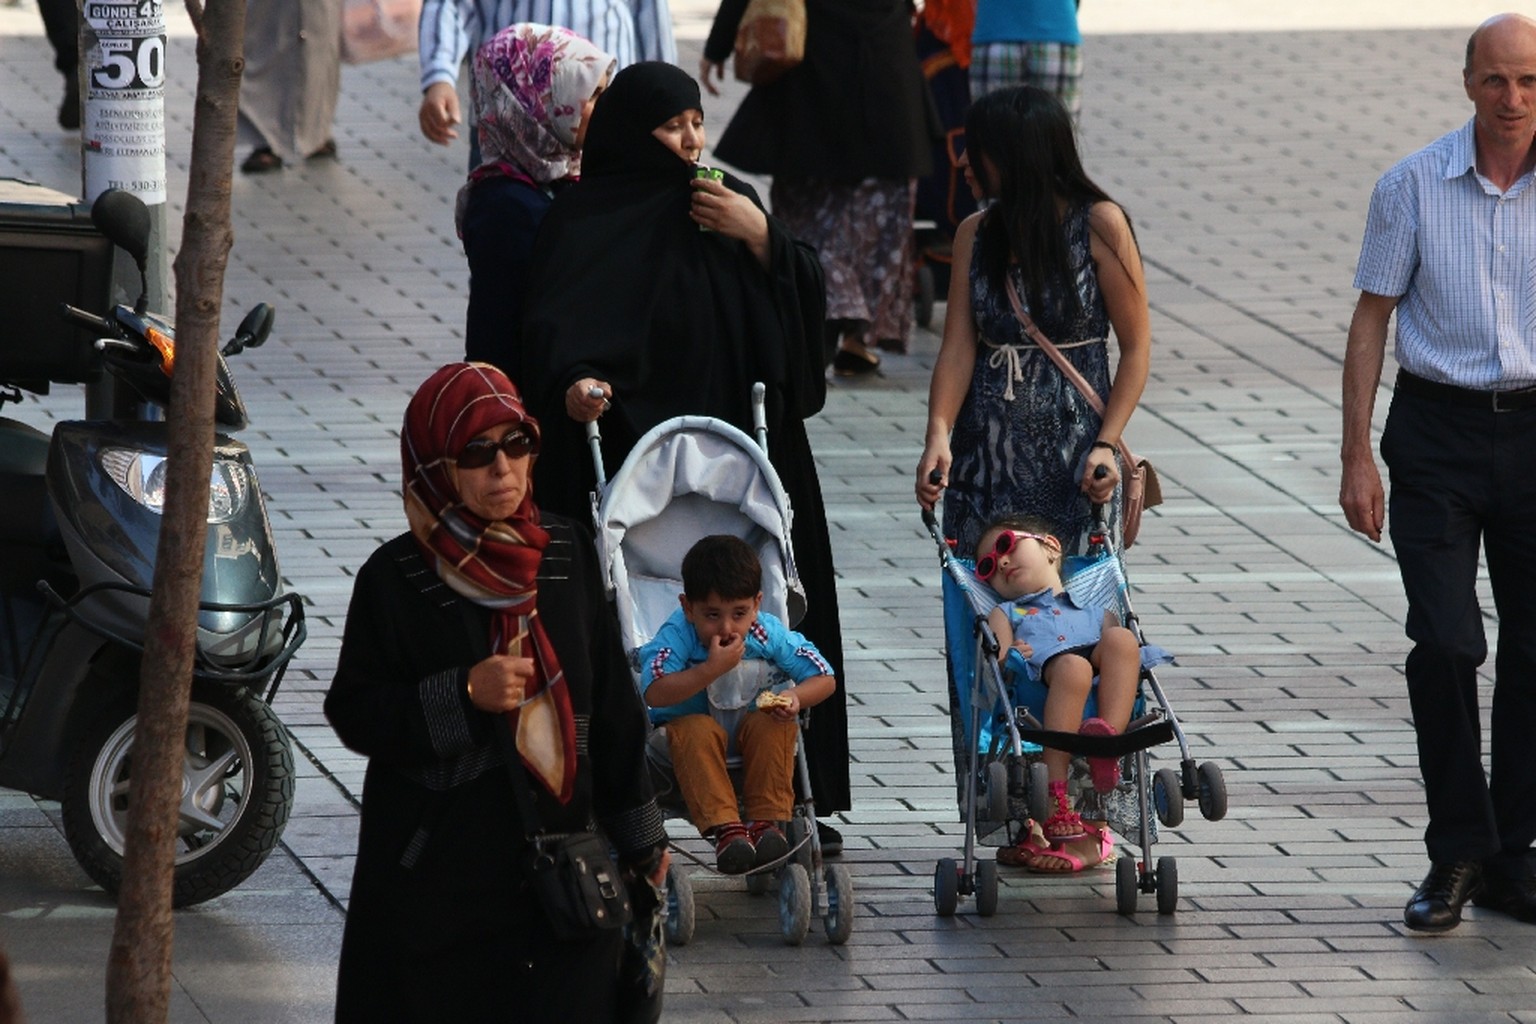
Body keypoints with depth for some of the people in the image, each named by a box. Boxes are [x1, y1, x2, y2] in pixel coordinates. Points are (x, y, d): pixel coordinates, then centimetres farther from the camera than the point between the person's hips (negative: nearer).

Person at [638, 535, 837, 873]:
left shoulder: (770, 635, -15)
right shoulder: (677, 635, -22)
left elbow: (824, 679, -8)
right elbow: (655, 694, -35)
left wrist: (795, 698, -30)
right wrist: (712, 669, -40)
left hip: (755, 722, 2)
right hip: (695, 720, -2)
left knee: (774, 727, -29)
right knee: (697, 731, -34)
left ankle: (767, 822, -29)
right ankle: (724, 828, -42)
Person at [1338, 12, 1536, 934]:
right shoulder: (1413, 186, -2)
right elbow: (1373, 320, 3)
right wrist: (1358, 456, -1)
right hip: (1438, 433, -1)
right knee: (1445, 644, -9)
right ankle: (1457, 855, 3)